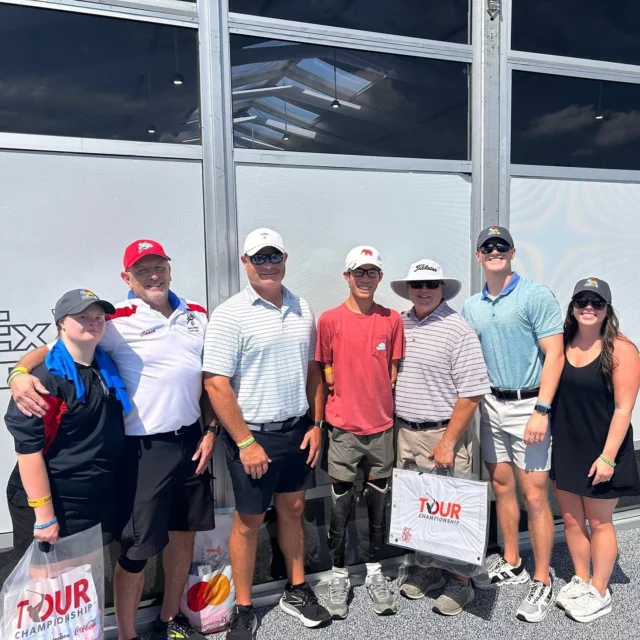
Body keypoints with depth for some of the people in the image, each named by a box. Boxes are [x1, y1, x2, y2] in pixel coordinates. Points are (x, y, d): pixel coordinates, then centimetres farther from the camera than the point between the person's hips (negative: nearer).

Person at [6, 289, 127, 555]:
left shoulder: (107, 367, 5)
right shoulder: (45, 379, -17)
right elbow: (28, 449, -19)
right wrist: (44, 516, -19)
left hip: (100, 504, 7)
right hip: (53, 506, -6)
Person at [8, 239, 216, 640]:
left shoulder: (196, 315, 6)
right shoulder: (116, 321, -10)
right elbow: (54, 349, -7)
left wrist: (211, 431, 6)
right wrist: (21, 374, -28)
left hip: (190, 441, 6)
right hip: (144, 448, -5)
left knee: (184, 532, 18)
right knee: (138, 547, 6)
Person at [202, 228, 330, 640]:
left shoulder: (302, 311, 4)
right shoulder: (230, 315, -13)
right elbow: (216, 384, -15)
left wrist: (316, 424, 6)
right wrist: (245, 442, -16)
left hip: (297, 431, 5)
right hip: (253, 435, -5)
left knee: (293, 509, 18)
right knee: (249, 521, 9)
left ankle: (297, 591, 38)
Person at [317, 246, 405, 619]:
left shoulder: (393, 320, 1)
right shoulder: (330, 320, -5)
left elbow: (394, 372, 7)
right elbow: (325, 373, 2)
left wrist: (379, 403, 1)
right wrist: (347, 399, -4)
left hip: (382, 426, 2)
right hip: (345, 427, -2)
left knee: (378, 503, 14)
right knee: (341, 505, 9)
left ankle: (375, 574, 31)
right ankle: (339, 577, 26)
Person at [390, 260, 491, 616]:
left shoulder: (458, 330, -11)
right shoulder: (399, 325, 7)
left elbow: (471, 393, -14)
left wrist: (448, 442, -16)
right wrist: (395, 430, 11)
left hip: (443, 434, -5)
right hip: (405, 433, 6)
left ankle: (461, 582, 24)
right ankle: (428, 569, 35)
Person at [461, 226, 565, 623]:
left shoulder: (536, 296, -8)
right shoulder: (471, 307, 9)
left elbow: (554, 354, -12)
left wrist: (542, 410, -18)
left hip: (528, 404, -5)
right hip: (491, 405, 6)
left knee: (534, 496, -1)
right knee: (501, 487, 15)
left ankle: (542, 583, 15)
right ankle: (511, 564, 32)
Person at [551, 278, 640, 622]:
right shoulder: (562, 345, 2)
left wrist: (607, 456, -17)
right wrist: (550, 441, 6)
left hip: (599, 451, -5)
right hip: (564, 448, 5)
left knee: (599, 522, 10)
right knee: (571, 519, 15)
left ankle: (600, 593, 27)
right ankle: (581, 580, 35)